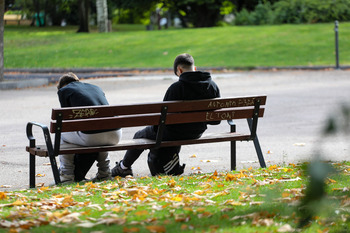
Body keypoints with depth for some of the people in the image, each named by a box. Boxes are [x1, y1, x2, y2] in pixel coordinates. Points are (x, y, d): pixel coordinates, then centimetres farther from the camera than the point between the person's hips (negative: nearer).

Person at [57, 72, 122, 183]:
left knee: (62, 135, 23)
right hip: (115, 136, 5)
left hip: (91, 137, -5)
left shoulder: (64, 91, 13)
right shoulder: (96, 88, 28)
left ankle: (67, 175, 20)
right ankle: (104, 172, 37)